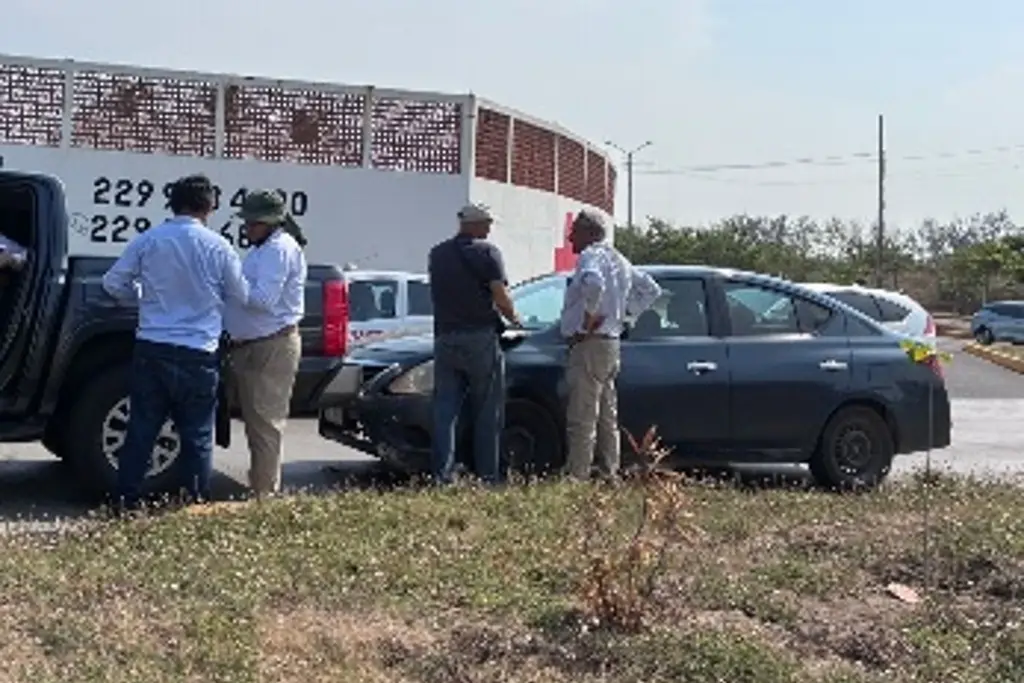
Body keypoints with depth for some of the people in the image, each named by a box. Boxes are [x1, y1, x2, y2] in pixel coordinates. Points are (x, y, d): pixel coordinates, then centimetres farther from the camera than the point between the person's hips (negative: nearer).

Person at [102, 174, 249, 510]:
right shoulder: (218, 246, -4)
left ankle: (127, 499, 14)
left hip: (151, 348, 2)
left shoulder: (147, 240, -1)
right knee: (197, 434, 7)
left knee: (141, 428, 10)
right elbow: (241, 296, 7)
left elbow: (113, 283, 4)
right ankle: (197, 502, 11)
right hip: (198, 353, -2)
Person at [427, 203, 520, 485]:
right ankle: (488, 475, 4)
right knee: (487, 413, 3)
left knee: (444, 410, 5)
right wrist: (513, 318, 7)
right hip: (480, 338, -5)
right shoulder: (486, 252, -5)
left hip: (445, 338, 5)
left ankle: (442, 475, 2)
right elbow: (500, 297, -12)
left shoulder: (437, 254, 13)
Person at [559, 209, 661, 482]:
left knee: (582, 418, -10)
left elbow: (594, 284, -33)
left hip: (590, 345, -10)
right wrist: (625, 314, 17)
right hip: (611, 343, 10)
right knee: (607, 416, 14)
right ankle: (610, 474, 18)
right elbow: (651, 289, 26)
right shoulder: (617, 259, 19)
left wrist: (588, 322, -23)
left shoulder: (592, 255, -11)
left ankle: (577, 475, -10)